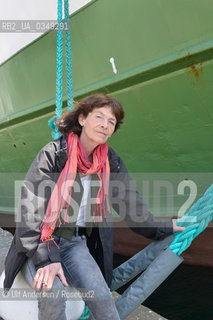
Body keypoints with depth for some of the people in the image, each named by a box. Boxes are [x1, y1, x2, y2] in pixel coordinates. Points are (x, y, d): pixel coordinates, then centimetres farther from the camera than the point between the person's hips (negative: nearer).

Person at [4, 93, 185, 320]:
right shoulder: (53, 153, -12)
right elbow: (31, 208, -16)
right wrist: (46, 258, -23)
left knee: (101, 296, -20)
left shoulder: (110, 161, 1)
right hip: (38, 243, -3)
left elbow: (129, 202, 13)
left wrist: (162, 228, 20)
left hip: (75, 243, 3)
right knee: (52, 294, -28)